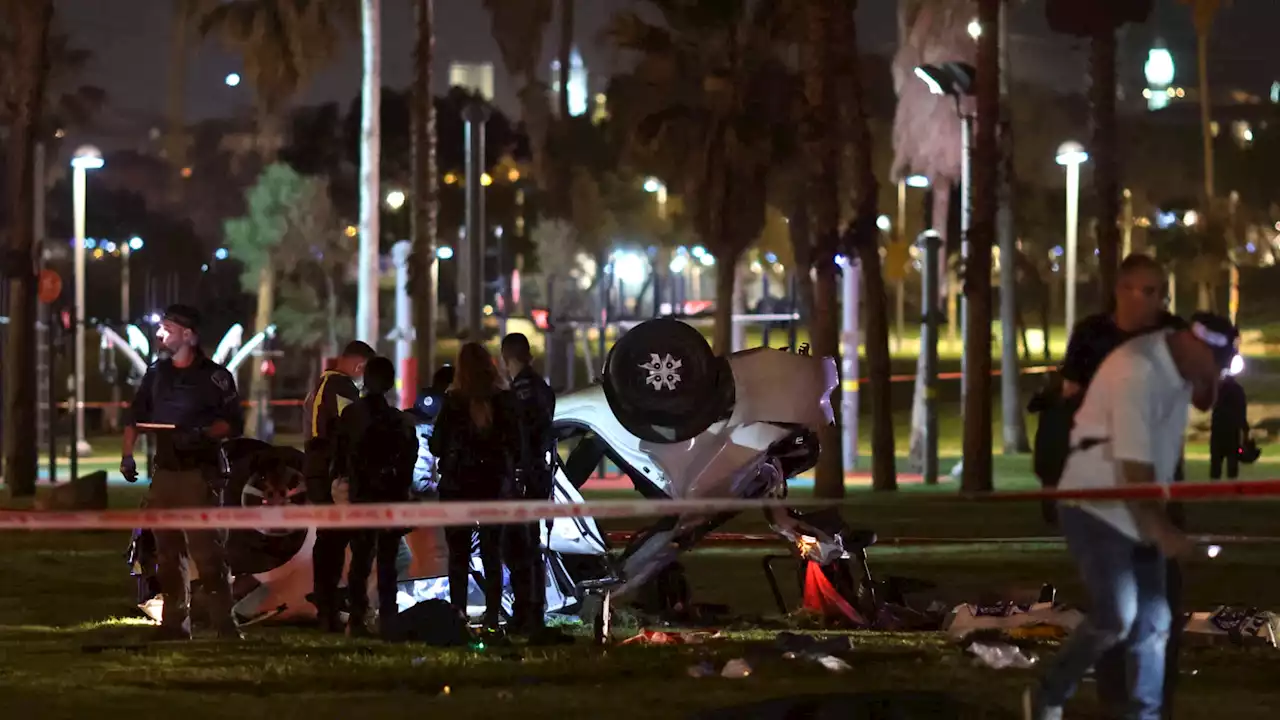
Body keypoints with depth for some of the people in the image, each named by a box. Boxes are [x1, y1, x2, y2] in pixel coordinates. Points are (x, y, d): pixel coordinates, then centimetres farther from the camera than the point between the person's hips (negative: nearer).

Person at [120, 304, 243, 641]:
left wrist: (201, 434, -22)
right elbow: (136, 417, 19)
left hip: (201, 474, -6)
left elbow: (234, 424, -5)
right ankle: (175, 623, 14)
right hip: (164, 471, 6)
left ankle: (224, 622, -13)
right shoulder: (156, 372, 14)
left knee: (208, 551, -12)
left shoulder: (215, 376, -3)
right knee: (167, 553, 8)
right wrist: (127, 454, 6)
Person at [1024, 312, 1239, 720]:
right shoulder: (1137, 370, -24)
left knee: (1153, 622, 6)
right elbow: (1135, 464, -28)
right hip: (1097, 510, -9)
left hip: (1139, 513, 9)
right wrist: (1162, 529, -30)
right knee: (1115, 617, -15)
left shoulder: (1180, 368, 5)